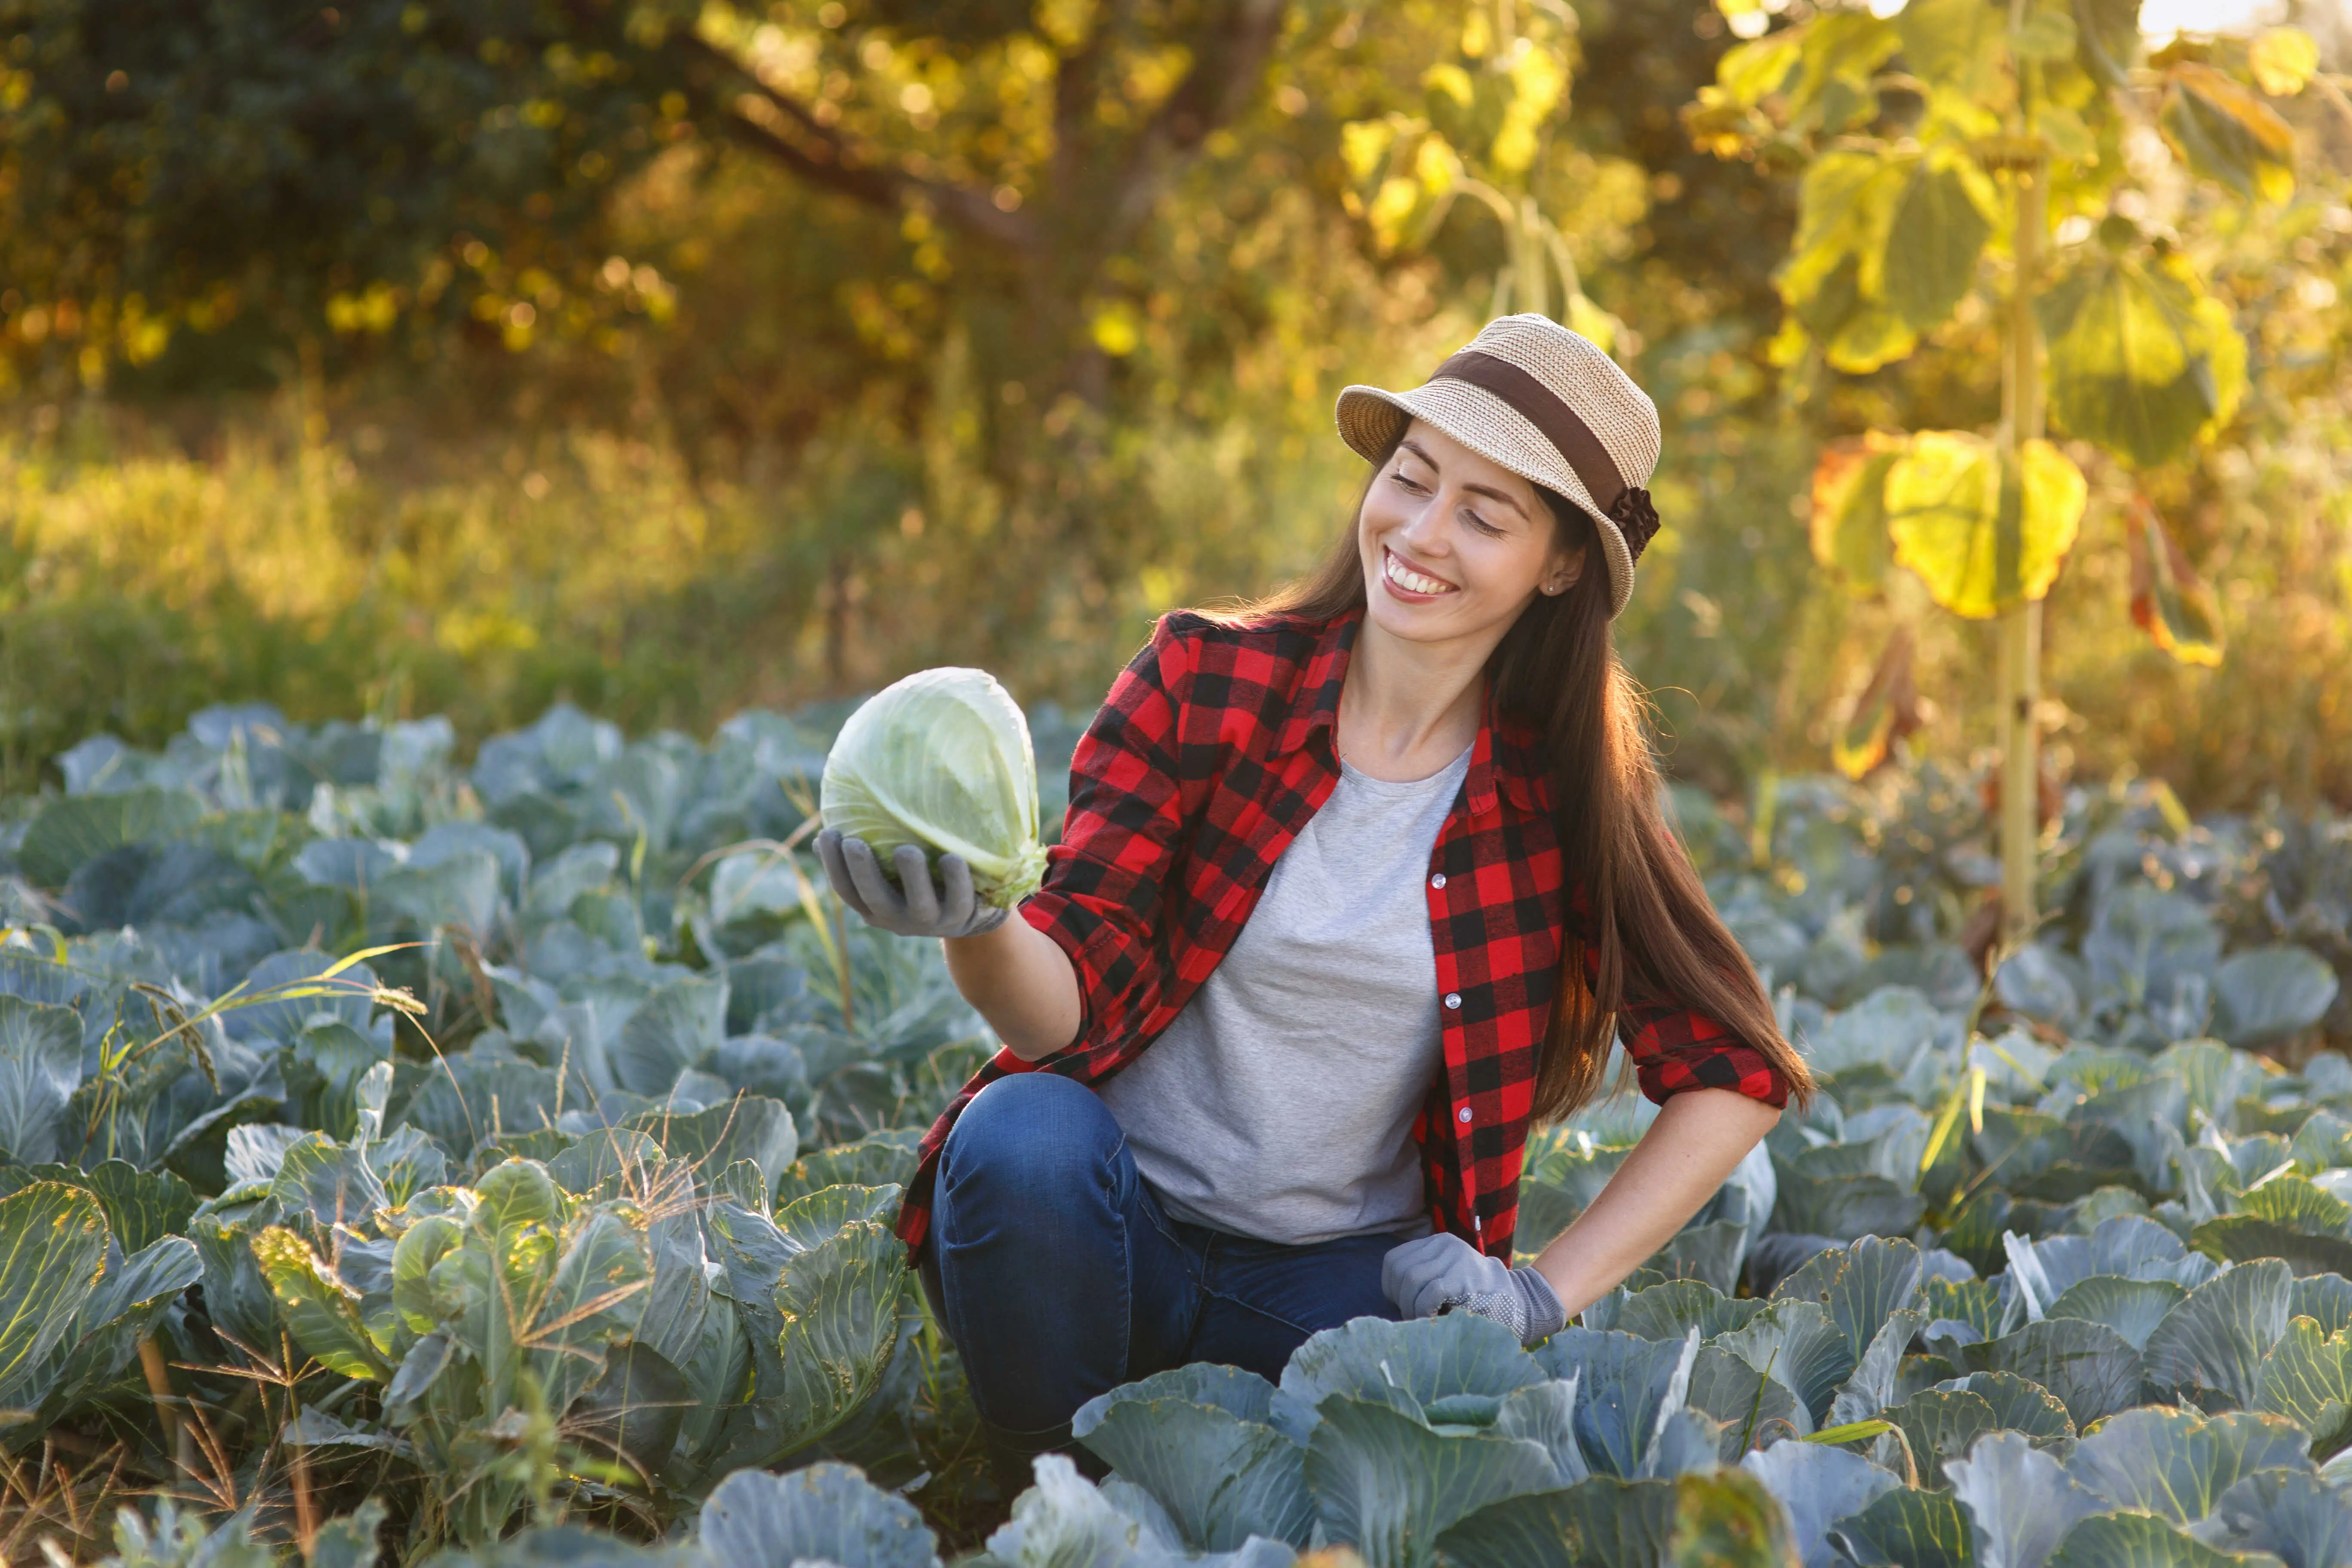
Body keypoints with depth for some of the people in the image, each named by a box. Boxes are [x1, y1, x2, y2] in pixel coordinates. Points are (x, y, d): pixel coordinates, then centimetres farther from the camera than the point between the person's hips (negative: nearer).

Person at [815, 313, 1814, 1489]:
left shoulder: (1564, 793, -1)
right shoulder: (1201, 681, -5)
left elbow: (1736, 1077, 1)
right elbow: (1068, 1003, -13)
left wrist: (1541, 1296, -8)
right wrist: (974, 925, -37)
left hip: (1343, 1275, 1)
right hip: (1116, 1229, -1)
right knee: (1027, 1135, -34)